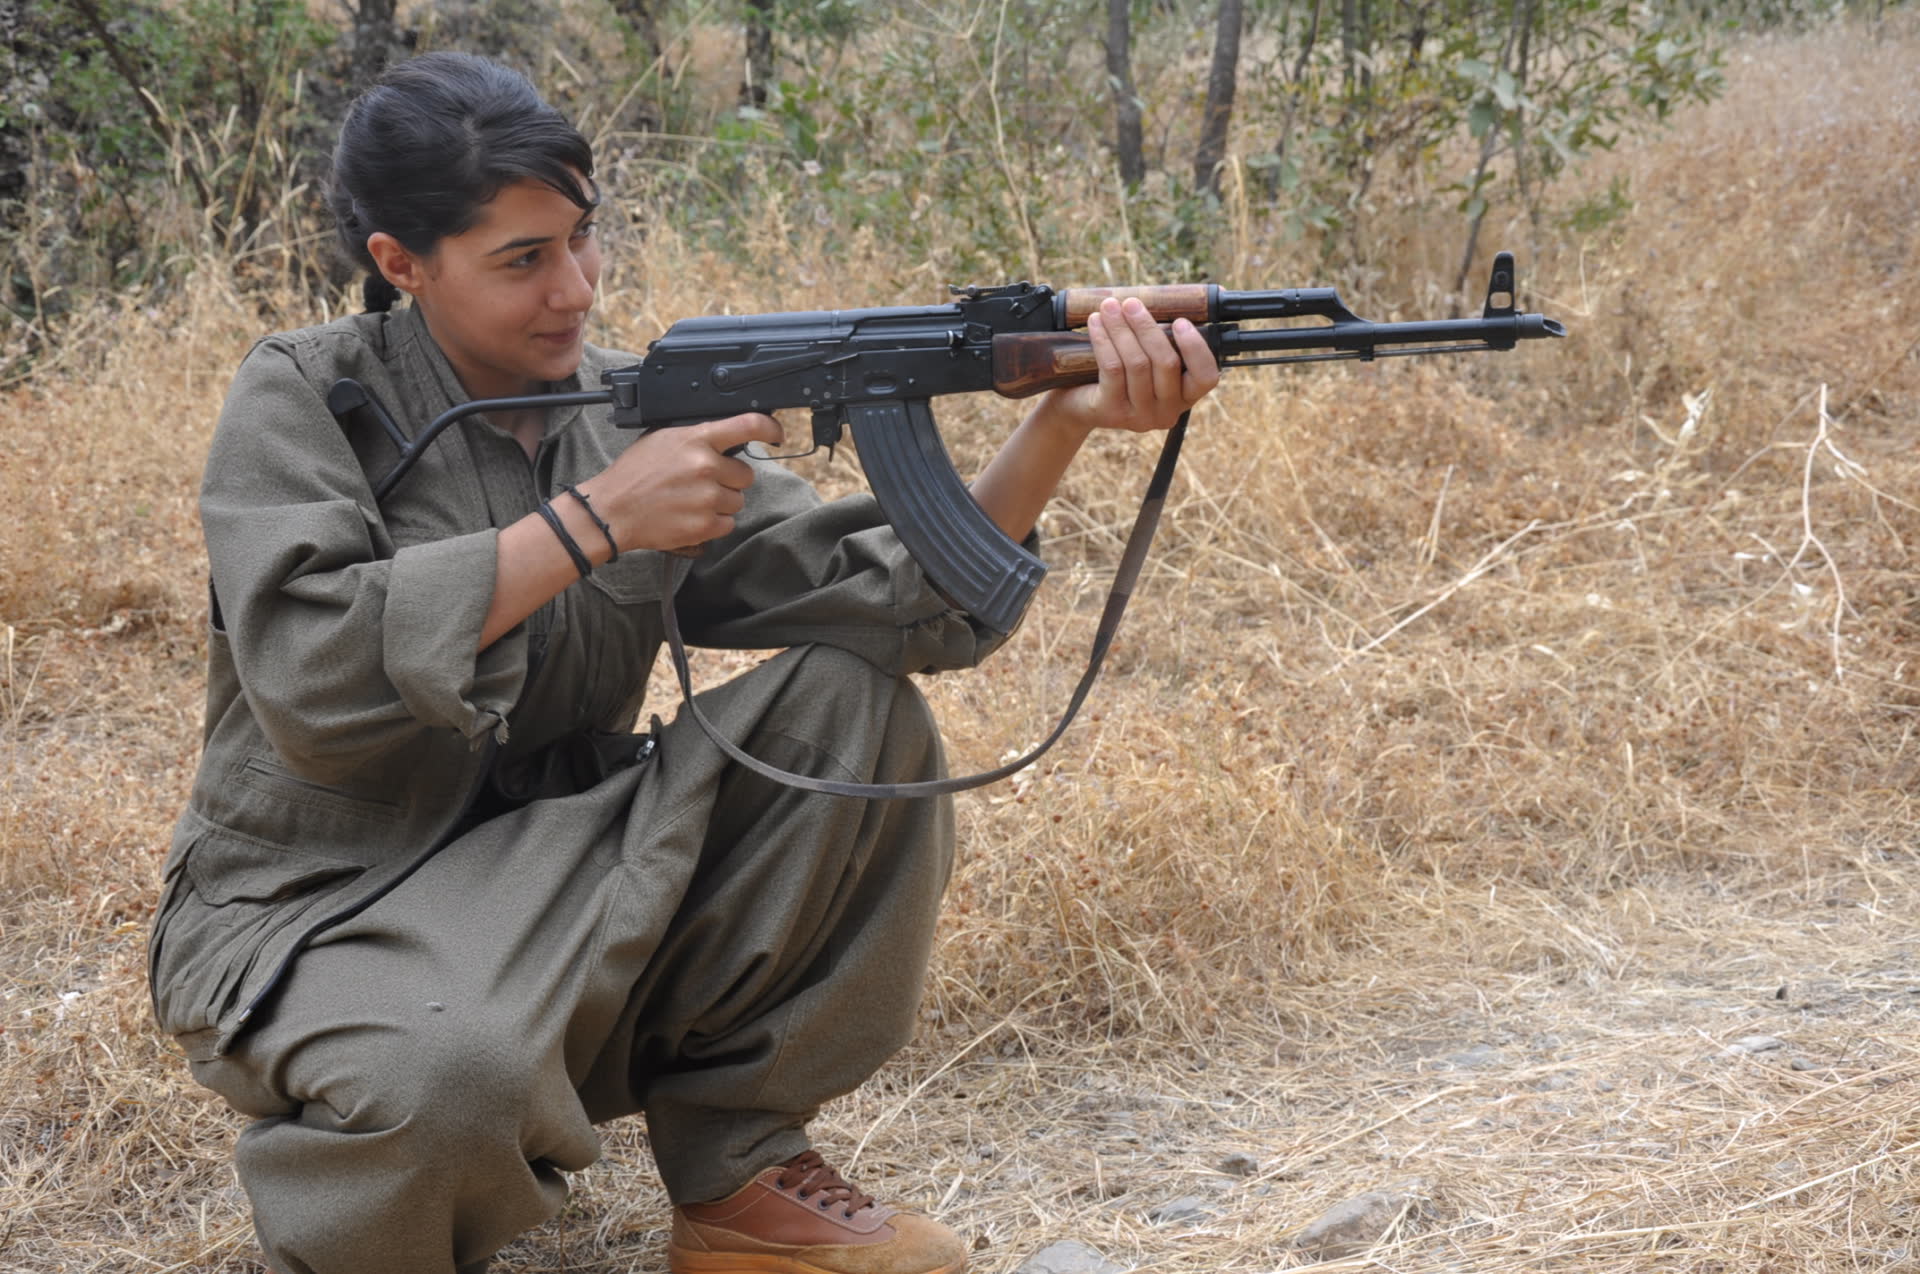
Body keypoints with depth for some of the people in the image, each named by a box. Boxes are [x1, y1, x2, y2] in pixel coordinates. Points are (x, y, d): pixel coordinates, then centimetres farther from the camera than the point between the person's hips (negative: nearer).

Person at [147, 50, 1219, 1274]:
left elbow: (897, 605, -8)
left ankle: (738, 1171, -3)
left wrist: (1066, 421, -24)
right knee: (450, 1073, -39)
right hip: (310, 925, -5)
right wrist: (593, 522, -23)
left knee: (854, 706, -11)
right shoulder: (307, 395, -8)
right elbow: (308, 679, -24)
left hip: (565, 912, 5)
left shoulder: (640, 410, 3)